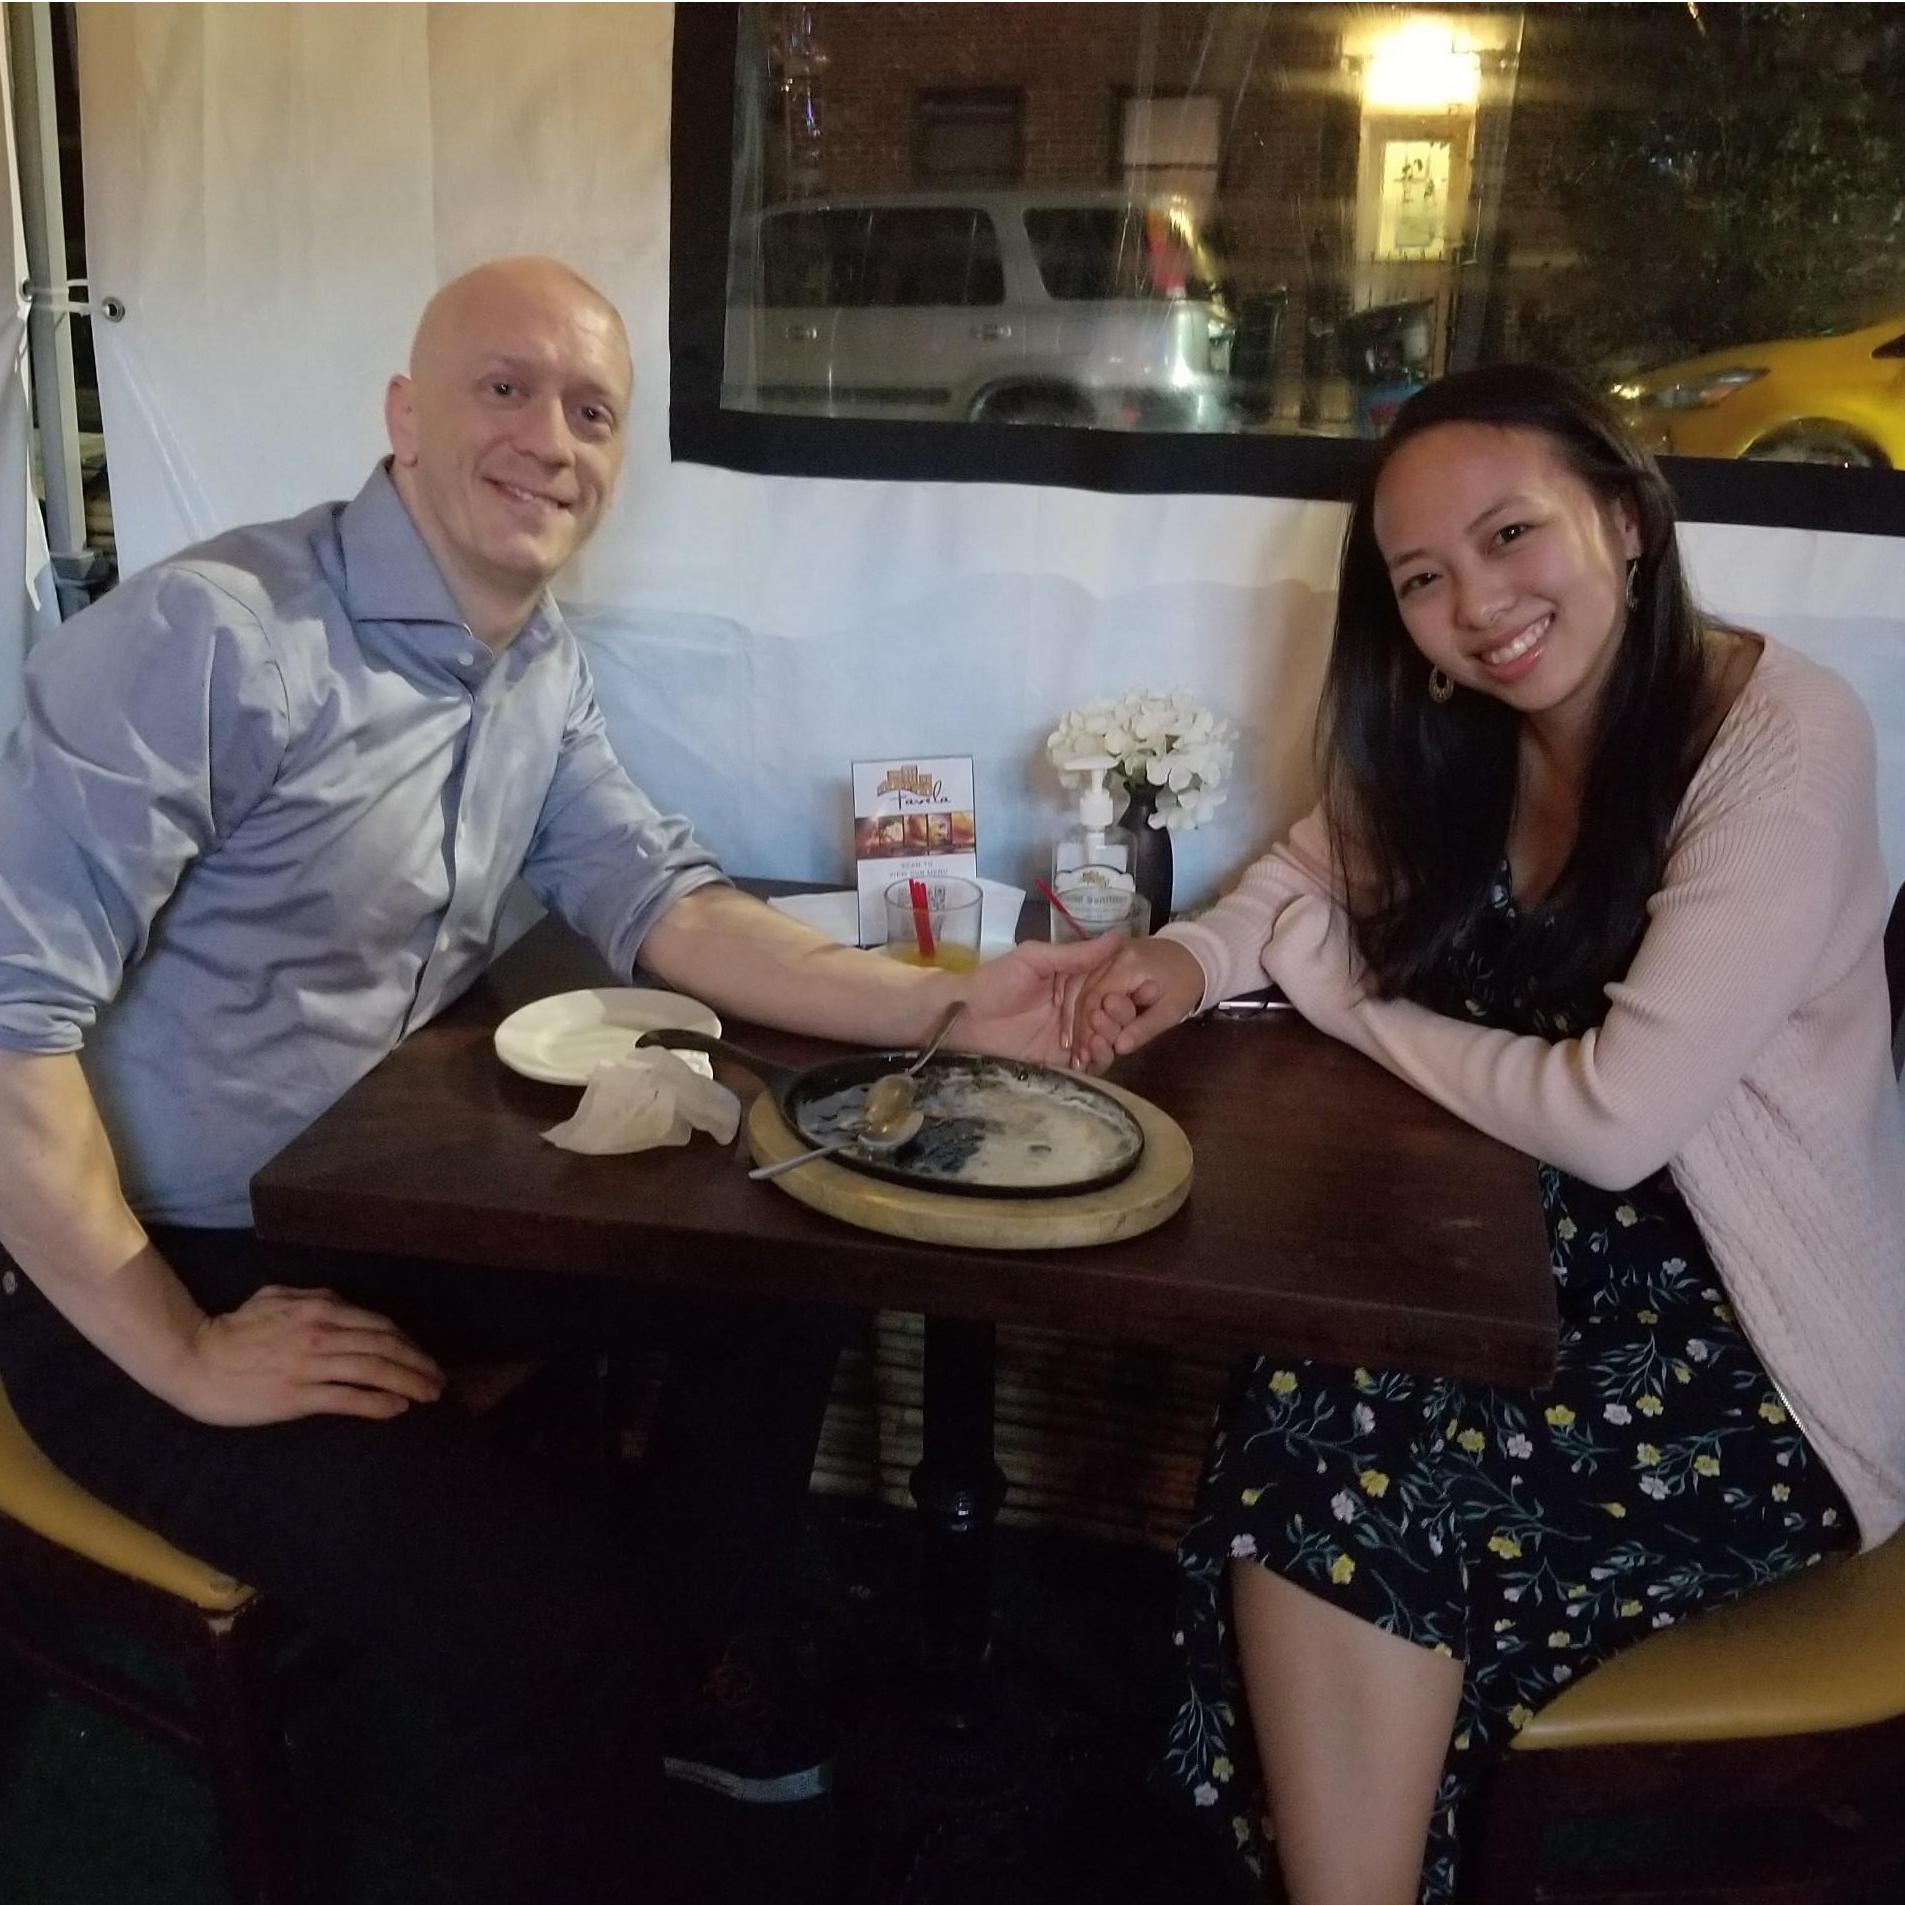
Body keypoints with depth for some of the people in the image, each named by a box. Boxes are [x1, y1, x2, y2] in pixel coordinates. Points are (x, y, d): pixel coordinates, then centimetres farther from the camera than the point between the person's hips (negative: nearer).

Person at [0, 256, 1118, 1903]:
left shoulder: (547, 675, 4)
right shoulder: (214, 636, -23)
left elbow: (671, 909, -1)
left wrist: (949, 1006, -14)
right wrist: (184, 1357, -22)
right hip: (158, 1276, -8)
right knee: (561, 1619, -20)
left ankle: (681, 1680, 26)